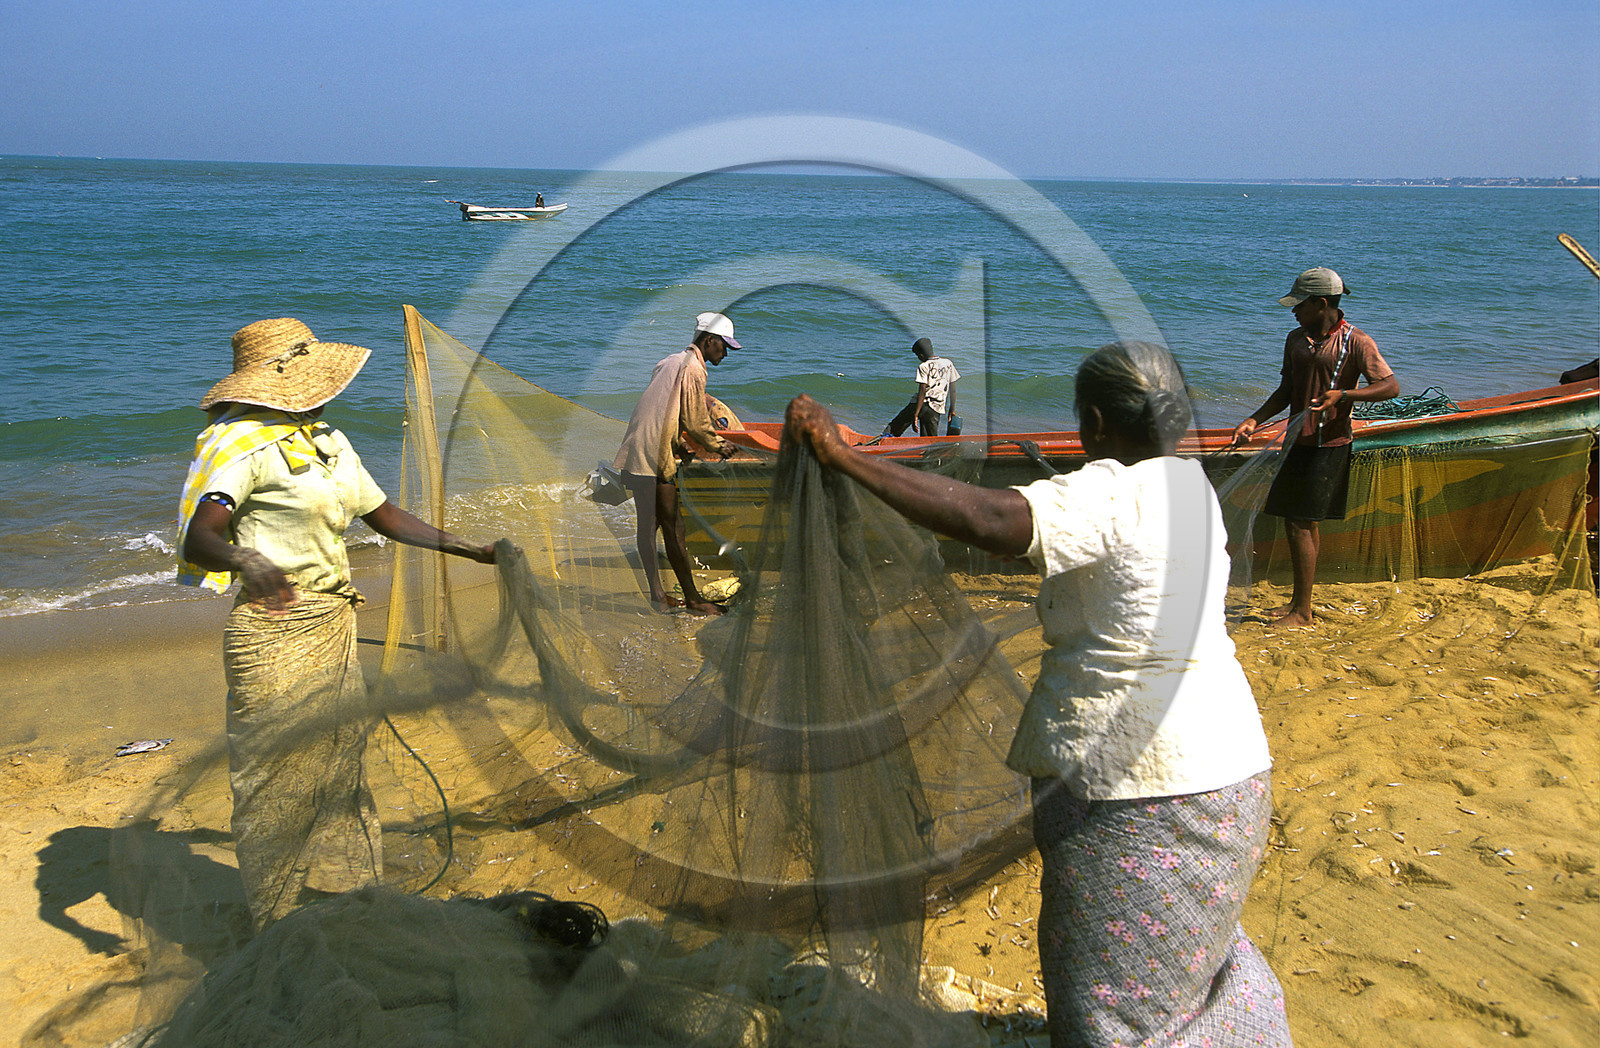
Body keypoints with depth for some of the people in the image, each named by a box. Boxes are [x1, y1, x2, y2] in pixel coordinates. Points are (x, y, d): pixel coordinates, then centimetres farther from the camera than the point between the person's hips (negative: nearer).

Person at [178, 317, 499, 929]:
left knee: (340, 763, 15)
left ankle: (343, 899, 30)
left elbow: (386, 517, 20)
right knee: (278, 779, 1)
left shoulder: (329, 443, 13)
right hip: (276, 629, -8)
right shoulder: (247, 444, -13)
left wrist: (472, 551, 21)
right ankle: (279, 929, 15)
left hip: (334, 624, 8)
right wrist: (246, 562, -47)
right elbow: (197, 538, -25)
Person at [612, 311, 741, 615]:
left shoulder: (670, 362, 22)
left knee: (648, 524, 11)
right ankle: (692, 598, -1)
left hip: (636, 453, 10)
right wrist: (718, 446, 6)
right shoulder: (693, 369, -8)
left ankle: (658, 594, 17)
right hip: (656, 458, -10)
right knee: (673, 527, -6)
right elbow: (696, 423, -9)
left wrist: (680, 445, 21)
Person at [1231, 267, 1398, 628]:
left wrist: (1343, 394, -27)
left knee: (1301, 523, -9)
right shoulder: (1296, 339, 11)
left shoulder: (1356, 341, -9)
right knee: (1302, 524, 12)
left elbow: (1391, 386, -13)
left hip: (1328, 446, -7)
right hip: (1297, 442, 7)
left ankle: (1303, 611, -1)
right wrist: (1254, 421, 5)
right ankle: (1300, 601, 23)